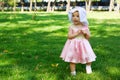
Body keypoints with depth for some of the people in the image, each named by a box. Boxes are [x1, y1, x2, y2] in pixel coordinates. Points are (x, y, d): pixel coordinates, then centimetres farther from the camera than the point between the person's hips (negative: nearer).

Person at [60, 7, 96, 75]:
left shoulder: (85, 27, -3)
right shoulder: (71, 27, -7)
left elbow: (88, 37, 0)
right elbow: (69, 36, -14)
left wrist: (86, 33, -20)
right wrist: (76, 33, -22)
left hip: (83, 45, 2)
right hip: (73, 45, -1)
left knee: (88, 57, 8)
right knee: (72, 58, 2)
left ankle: (88, 67, 37)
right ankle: (73, 71, 16)